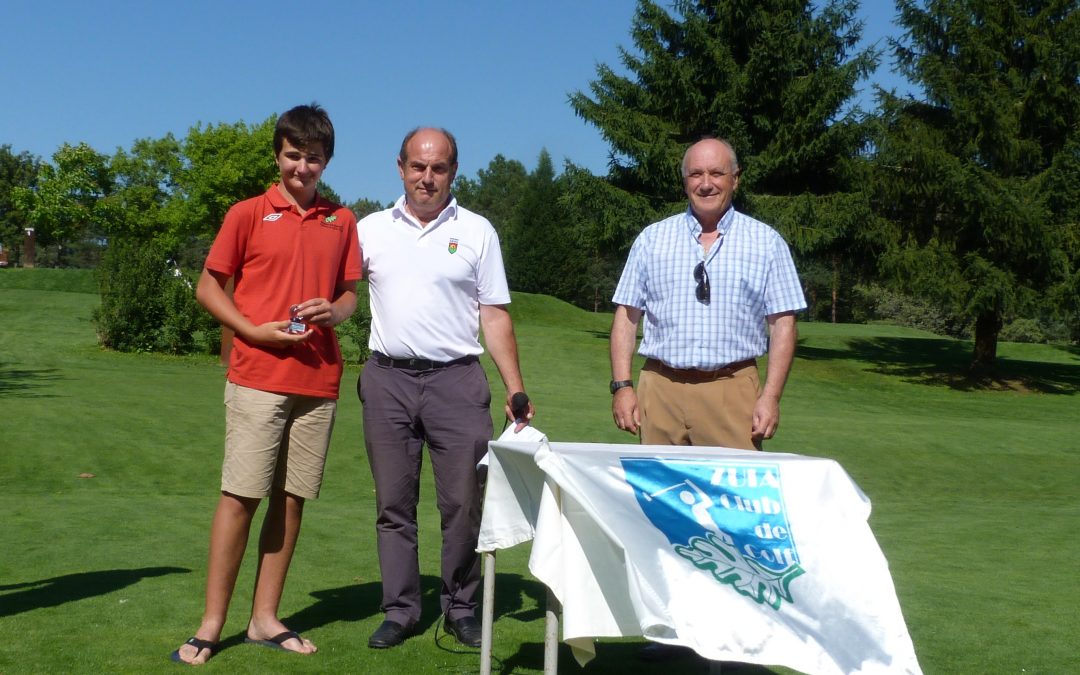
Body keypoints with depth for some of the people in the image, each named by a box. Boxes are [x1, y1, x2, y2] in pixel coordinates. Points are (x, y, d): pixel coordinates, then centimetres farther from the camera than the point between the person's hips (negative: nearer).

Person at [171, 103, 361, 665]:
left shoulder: (342, 222, 13)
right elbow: (208, 287, 4)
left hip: (318, 381, 3)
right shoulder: (248, 214, 3)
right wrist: (254, 330, -10)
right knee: (240, 495, -4)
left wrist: (333, 310, -5)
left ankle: (265, 618, 14)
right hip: (257, 378, -3)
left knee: (291, 497, 5)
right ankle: (211, 624, 4)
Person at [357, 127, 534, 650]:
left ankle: (460, 608, 15)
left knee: (463, 500, 0)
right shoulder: (371, 229, 9)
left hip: (456, 379, -1)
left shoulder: (477, 232, 5)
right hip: (387, 378, 2)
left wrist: (516, 391, -3)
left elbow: (495, 316, 4)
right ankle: (400, 611, 16)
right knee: (393, 502, 6)